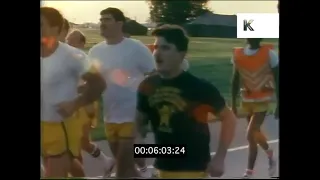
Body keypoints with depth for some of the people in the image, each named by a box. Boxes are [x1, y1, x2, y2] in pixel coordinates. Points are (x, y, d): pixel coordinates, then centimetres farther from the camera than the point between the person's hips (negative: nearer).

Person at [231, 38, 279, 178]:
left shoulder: (269, 54, -12)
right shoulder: (238, 54, -1)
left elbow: (277, 80, -7)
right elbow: (236, 80, 8)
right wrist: (233, 103, 8)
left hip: (262, 100, -5)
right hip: (246, 100, 5)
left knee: (251, 135, -12)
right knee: (255, 133, 17)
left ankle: (249, 172, -1)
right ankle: (270, 154, 46)